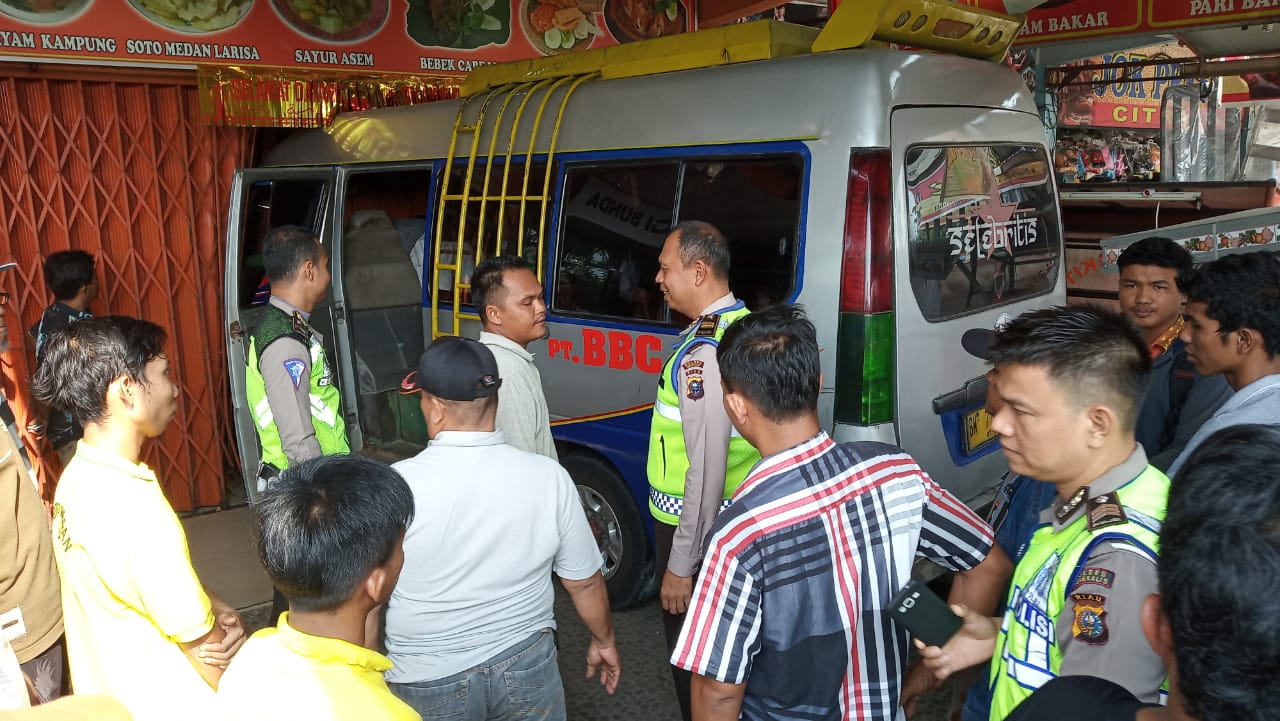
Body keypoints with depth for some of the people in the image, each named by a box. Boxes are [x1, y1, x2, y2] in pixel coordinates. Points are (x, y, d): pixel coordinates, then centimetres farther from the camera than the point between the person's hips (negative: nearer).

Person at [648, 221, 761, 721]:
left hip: (693, 524, -9)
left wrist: (681, 565, -19)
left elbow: (706, 471, -27)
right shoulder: (746, 325, 2)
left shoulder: (702, 355, -27)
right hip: (738, 515, 9)